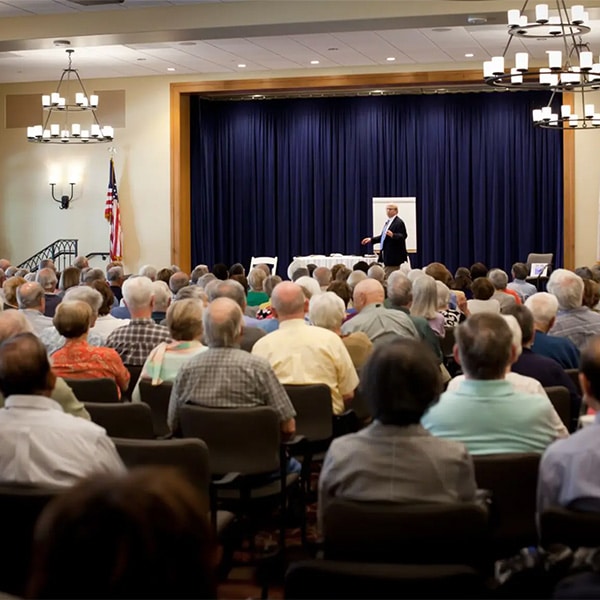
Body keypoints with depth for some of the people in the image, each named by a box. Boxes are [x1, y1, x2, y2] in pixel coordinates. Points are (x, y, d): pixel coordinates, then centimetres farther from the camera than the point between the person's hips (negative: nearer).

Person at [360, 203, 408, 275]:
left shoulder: (399, 222, -11)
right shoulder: (388, 222, 17)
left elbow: (403, 236, -19)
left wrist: (392, 235, -36)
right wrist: (371, 239, 18)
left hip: (394, 256, -10)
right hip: (387, 255, 10)